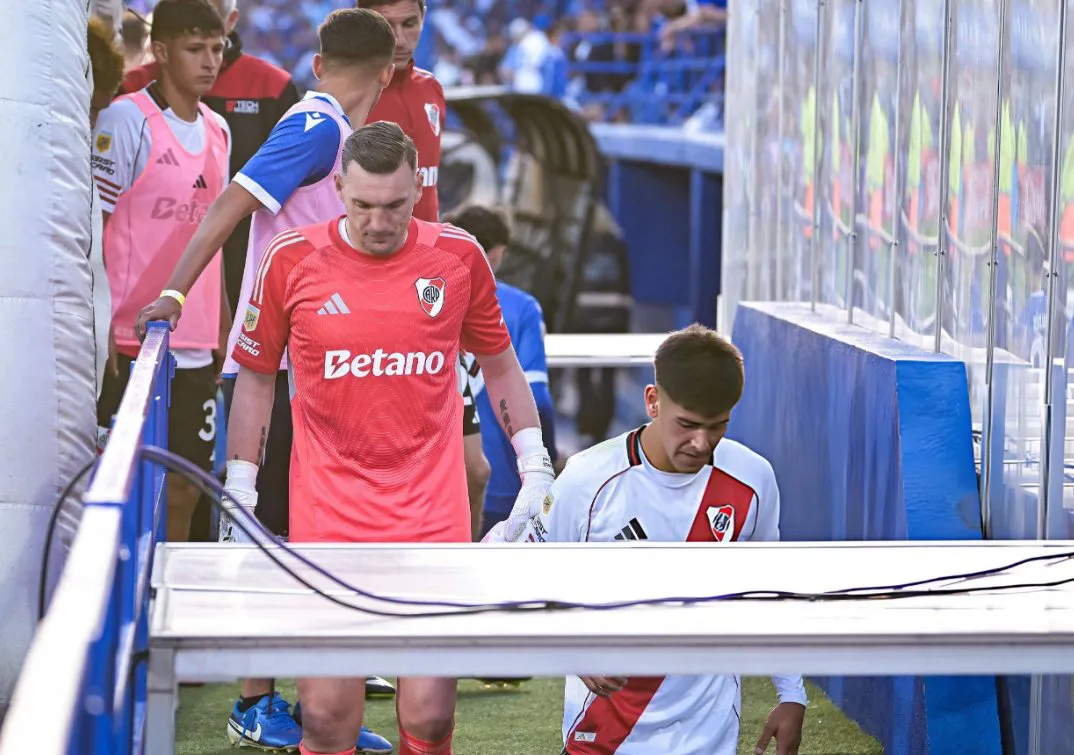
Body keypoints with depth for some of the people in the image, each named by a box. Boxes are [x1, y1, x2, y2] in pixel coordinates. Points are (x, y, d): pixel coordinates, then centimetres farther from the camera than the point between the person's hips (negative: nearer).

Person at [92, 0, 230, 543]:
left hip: (196, 349, 7)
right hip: (133, 344, -7)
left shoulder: (218, 131, 13)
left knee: (184, 488, 9)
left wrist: (221, 333, 18)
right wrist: (100, 329, -17)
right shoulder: (125, 121, -8)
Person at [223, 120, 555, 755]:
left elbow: (500, 366, 16)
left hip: (432, 513, 1)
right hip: (327, 515, -1)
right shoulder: (292, 260, -2)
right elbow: (257, 379, 11)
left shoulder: (458, 256, 1)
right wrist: (239, 491, 8)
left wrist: (535, 467, 10)